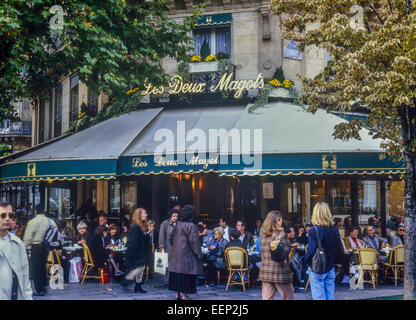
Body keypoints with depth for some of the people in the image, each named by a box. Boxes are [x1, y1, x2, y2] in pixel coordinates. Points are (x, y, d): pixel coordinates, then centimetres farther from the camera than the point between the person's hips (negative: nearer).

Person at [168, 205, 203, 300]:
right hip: (186, 253, -7)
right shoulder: (190, 226, -16)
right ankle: (184, 295, 4)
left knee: (177, 273, 11)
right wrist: (198, 254, -11)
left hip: (176, 252, 7)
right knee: (185, 274, 0)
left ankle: (177, 294, 17)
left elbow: (171, 237, 13)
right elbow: (193, 241, -17)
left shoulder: (178, 224, 5)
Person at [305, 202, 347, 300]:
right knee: (330, 296, 12)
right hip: (330, 268, 5)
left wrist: (307, 261, -3)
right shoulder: (334, 230, 0)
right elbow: (340, 250, 3)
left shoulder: (314, 231, -16)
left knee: (319, 297, 0)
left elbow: (311, 251, -20)